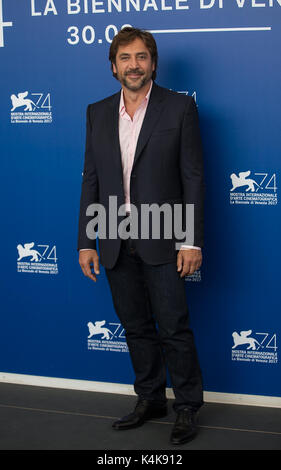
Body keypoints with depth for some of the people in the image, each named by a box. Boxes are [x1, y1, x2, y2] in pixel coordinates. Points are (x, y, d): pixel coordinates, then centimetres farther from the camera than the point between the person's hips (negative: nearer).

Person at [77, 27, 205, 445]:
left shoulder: (179, 108, -3)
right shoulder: (98, 113, 9)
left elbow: (193, 177, -5)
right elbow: (91, 180, 9)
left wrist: (192, 241, -11)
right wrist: (86, 242, 4)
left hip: (161, 240, -4)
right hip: (116, 242, 4)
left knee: (174, 328, 0)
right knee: (136, 327, 14)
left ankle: (187, 407, 14)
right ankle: (150, 399, 28)